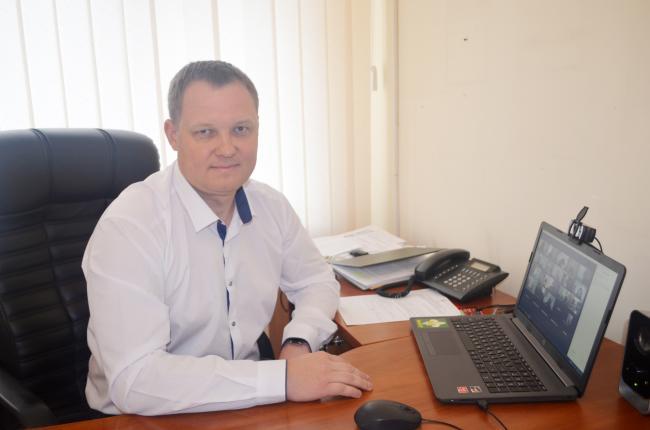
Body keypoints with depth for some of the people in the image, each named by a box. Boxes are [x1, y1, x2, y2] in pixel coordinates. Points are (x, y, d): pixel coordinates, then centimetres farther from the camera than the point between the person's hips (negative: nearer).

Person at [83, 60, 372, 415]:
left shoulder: (270, 205, -3)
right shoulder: (128, 227, -22)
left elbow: (316, 280, 10)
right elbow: (134, 380, -27)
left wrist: (299, 343, -10)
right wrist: (283, 379, -29)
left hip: (246, 405, 6)